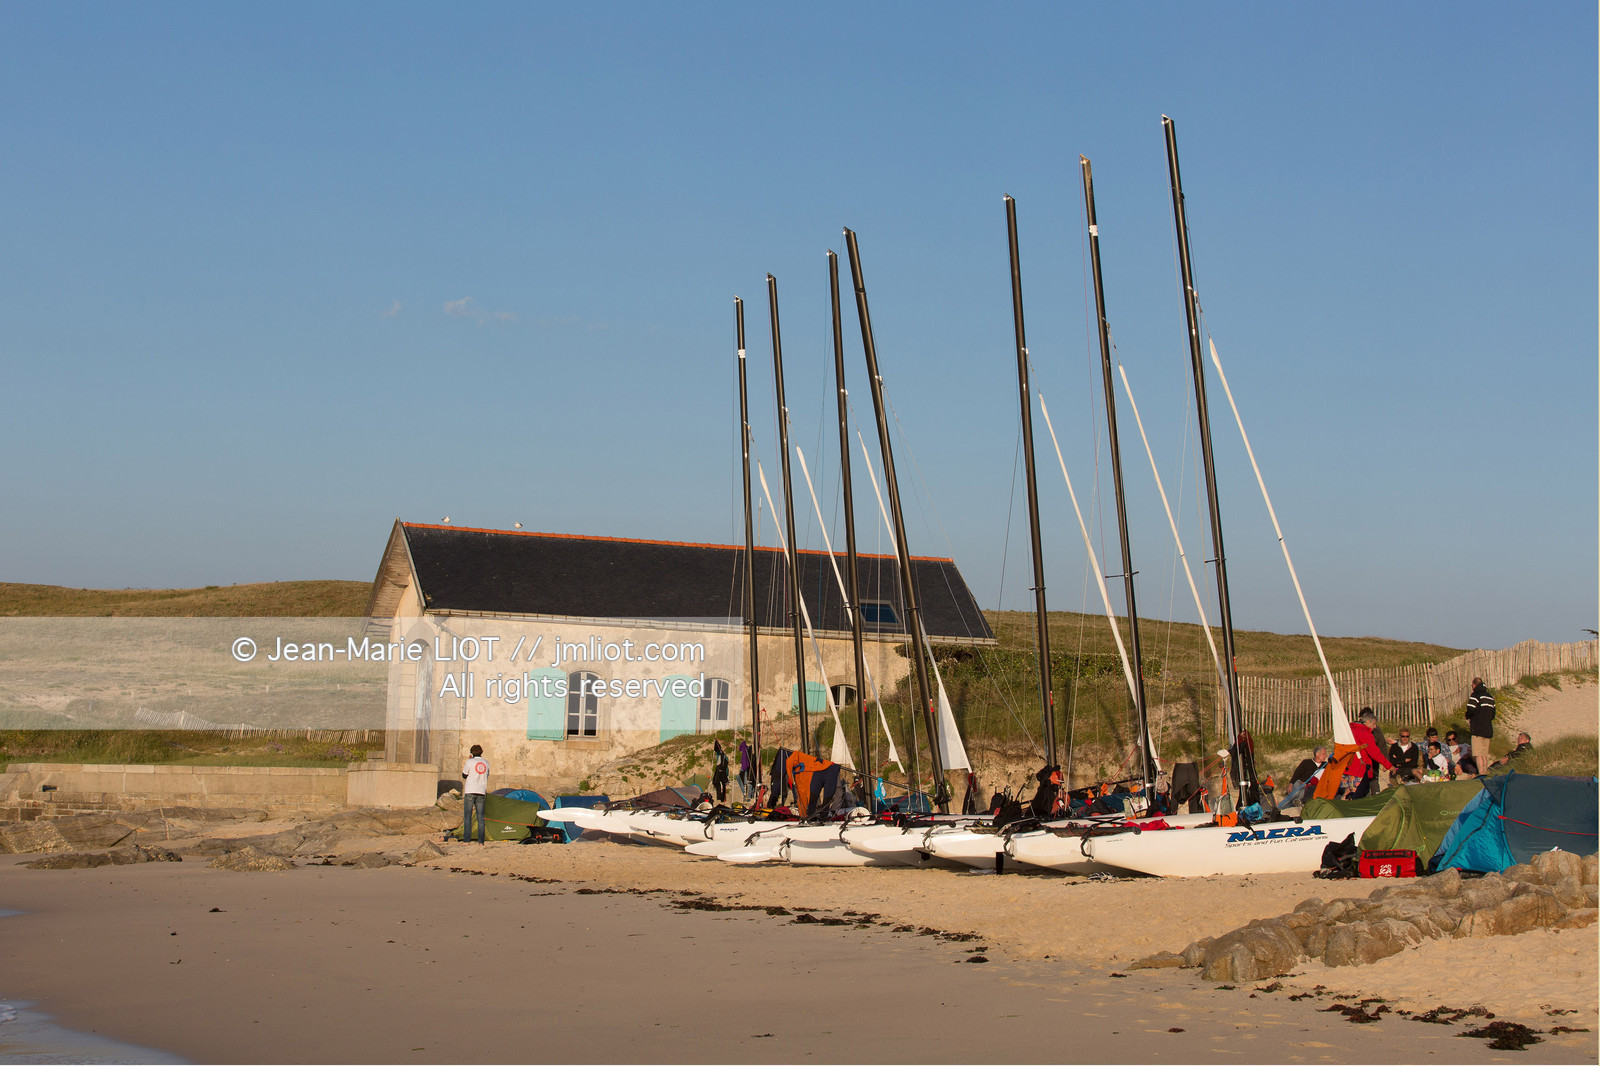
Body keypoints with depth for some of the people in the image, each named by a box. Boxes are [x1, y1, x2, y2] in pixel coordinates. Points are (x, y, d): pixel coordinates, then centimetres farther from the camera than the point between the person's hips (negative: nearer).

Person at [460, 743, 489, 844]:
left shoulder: (470, 762, -5)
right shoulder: (486, 763, 8)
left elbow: (464, 776, 7)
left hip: (470, 791, -4)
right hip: (481, 792, 4)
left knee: (467, 815, 0)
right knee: (480, 816, 5)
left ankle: (466, 839, -5)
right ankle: (481, 840, 2)